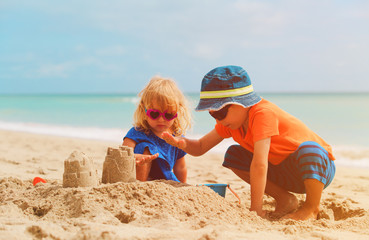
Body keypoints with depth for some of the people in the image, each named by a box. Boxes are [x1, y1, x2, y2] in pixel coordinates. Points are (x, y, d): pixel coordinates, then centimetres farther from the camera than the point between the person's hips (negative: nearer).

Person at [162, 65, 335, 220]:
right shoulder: (231, 119, -4)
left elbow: (259, 164, -34)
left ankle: (311, 208, -19)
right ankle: (285, 200, 0)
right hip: (284, 173, 7)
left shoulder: (263, 113, -30)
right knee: (233, 155, -5)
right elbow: (200, 147, 1)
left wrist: (255, 209, -33)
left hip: (318, 165, -7)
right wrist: (183, 143, -22)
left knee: (308, 149, -40)